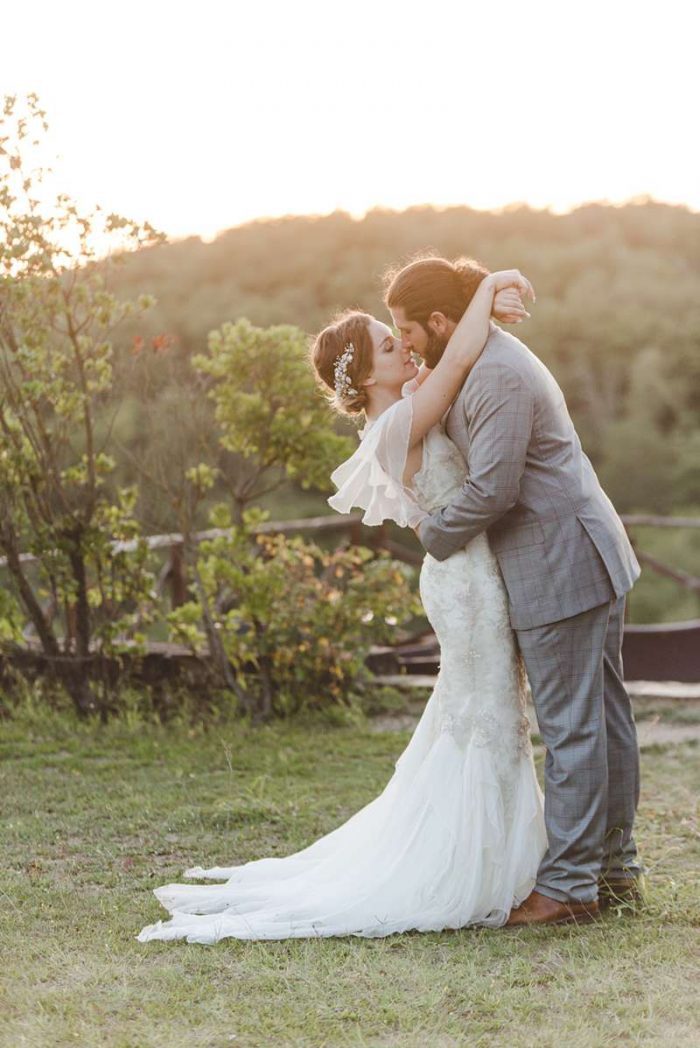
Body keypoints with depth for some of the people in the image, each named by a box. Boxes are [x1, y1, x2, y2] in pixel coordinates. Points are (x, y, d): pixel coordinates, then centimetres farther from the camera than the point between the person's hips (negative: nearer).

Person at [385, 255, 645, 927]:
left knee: (570, 726, -5)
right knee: (605, 714, 14)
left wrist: (433, 535, -8)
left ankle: (568, 885, 0)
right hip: (591, 562, 11)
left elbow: (491, 488, -23)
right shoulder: (485, 361, 14)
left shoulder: (499, 379, -19)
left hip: (561, 569, -11)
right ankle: (617, 868, 22)